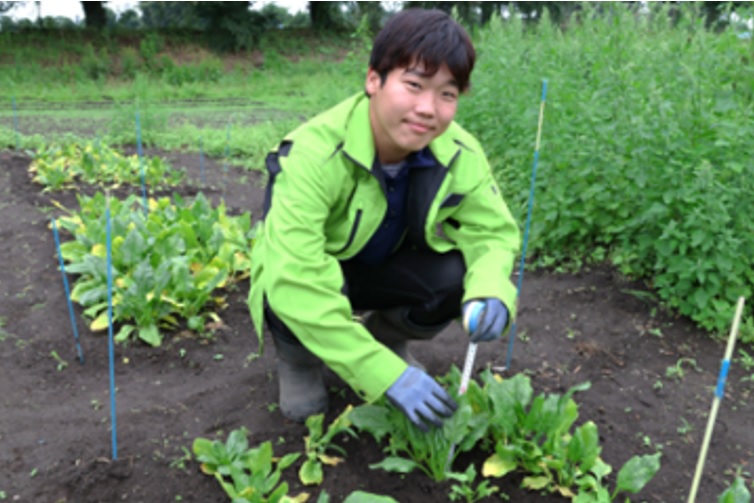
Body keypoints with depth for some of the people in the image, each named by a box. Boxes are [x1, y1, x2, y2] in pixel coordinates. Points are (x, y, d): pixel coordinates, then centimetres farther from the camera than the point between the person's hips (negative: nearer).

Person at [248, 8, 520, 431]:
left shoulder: (461, 155, -21)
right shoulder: (315, 154, -36)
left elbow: (494, 232, -10)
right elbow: (295, 281, -42)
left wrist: (490, 291, -35)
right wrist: (386, 375, -43)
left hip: (385, 269, 4)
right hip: (310, 278, -3)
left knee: (461, 277, -23)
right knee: (291, 299, -36)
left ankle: (387, 337, 10)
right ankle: (299, 360, 3)